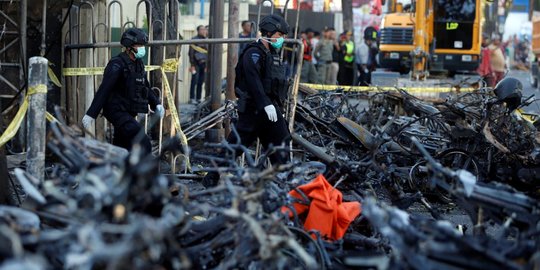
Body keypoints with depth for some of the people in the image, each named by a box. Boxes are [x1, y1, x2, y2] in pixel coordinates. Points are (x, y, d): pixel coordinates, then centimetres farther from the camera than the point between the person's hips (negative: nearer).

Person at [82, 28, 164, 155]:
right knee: (143, 143, -21)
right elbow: (103, 90, -19)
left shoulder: (138, 64, 13)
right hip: (118, 112, -9)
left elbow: (146, 87, 25)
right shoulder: (117, 64, -14)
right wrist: (91, 114, -23)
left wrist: (156, 104, 11)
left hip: (129, 113, 9)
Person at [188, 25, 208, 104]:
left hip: (203, 63, 5)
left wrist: (207, 65, 14)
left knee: (201, 82, 5)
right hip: (196, 63, -5)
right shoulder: (194, 40, -3)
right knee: (194, 81, -7)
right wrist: (192, 65, -12)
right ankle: (192, 98, -3)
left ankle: (198, 99, 11)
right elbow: (191, 53, -6)